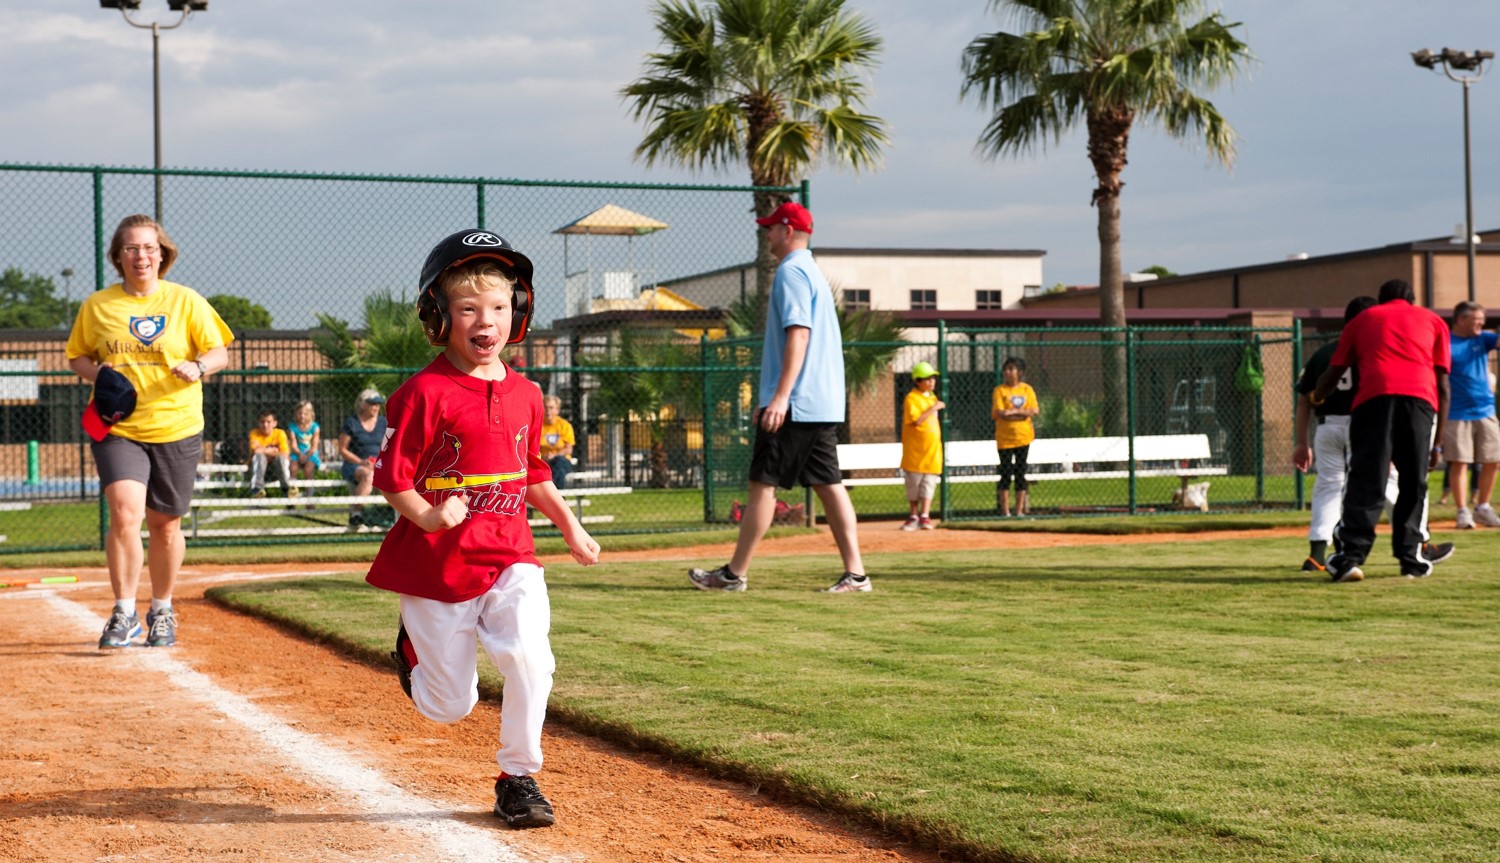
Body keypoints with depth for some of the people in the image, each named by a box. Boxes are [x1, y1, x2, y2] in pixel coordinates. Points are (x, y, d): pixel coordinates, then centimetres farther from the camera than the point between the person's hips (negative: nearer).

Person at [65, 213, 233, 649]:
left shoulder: (185, 301, 0)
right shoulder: (97, 305, 3)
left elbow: (219, 352, 2)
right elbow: (77, 356, 13)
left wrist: (197, 367, -20)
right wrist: (99, 375, -9)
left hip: (176, 429, 1)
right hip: (117, 429, 0)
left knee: (165, 524, 9)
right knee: (125, 513, -19)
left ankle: (162, 612, 28)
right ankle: (124, 614, -8)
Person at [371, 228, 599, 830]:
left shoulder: (524, 394, 6)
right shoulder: (425, 394, -14)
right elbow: (391, 476, -13)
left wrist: (570, 528, 23)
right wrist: (425, 517, -28)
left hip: (510, 557, 4)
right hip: (437, 565, -4)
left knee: (529, 658, -21)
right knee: (450, 706, 5)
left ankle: (517, 779, -1)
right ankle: (414, 646, 40)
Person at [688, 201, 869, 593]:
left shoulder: (791, 271, -10)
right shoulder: (813, 271, 21)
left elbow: (798, 334, -20)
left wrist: (781, 395, -25)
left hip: (796, 403, -9)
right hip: (824, 402, 9)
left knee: (763, 483, -3)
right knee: (829, 484, 5)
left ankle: (735, 574, 2)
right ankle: (855, 573, 0)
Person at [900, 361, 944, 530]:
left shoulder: (932, 397, 13)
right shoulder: (911, 398, -10)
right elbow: (916, 420, -22)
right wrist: (933, 408, -21)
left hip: (932, 449, 6)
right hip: (915, 450, -6)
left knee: (929, 483, 1)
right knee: (913, 483, 5)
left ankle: (925, 516, 1)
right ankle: (914, 515, 16)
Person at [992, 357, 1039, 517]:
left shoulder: (1027, 389, 6)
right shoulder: (1000, 390, -2)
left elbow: (1035, 410, -4)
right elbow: (999, 413, -13)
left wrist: (1014, 411, -15)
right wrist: (1023, 413, -12)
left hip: (1023, 437, 2)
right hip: (1005, 437, -2)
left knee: (1021, 473, 5)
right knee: (1006, 474, -2)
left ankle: (1019, 511, 11)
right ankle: (1005, 511, 3)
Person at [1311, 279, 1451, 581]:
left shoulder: (1363, 319, 27)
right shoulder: (1433, 321, 27)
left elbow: (1333, 373, 26)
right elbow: (1443, 384, 16)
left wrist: (1316, 398, 48)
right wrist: (1438, 442, 17)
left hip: (1373, 397, 0)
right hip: (1421, 398, 0)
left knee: (1366, 482, -4)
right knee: (1414, 483, 11)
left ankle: (1351, 556, -16)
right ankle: (1411, 558, 11)